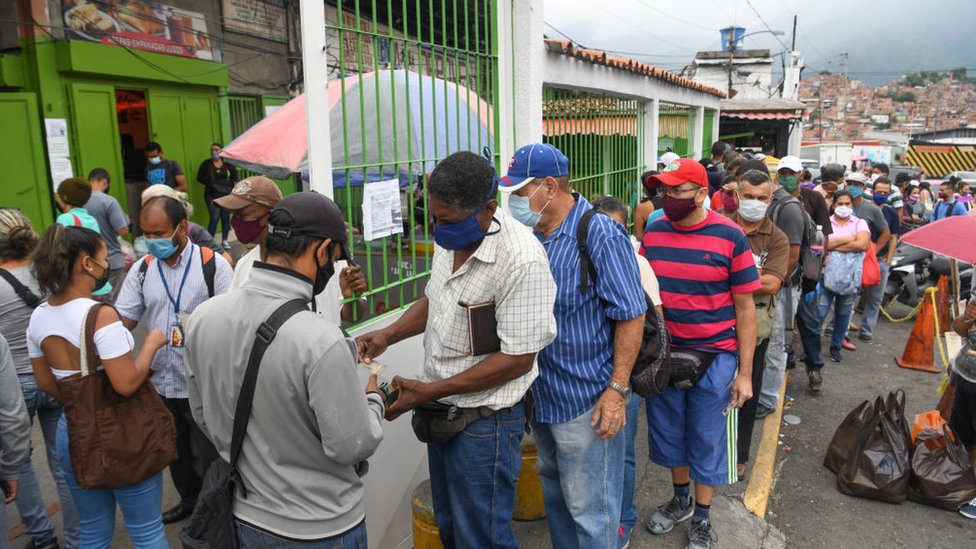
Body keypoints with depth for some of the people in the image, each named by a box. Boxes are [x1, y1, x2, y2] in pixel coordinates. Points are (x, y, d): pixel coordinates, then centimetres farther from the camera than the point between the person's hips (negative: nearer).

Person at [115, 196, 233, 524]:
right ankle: (189, 500, 47)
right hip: (162, 382, 5)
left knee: (206, 454, 10)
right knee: (176, 451, 24)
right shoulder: (141, 269, 2)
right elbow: (123, 319, 1)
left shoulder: (213, 264, -12)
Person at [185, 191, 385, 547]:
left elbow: (203, 415, 3)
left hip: (245, 517, 6)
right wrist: (374, 401, -3)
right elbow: (352, 446, -22)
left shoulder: (202, 317, -10)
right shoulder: (322, 342, -31)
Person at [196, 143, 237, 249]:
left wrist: (229, 184, -4)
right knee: (214, 218, -11)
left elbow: (234, 176, 11)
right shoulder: (206, 164, 0)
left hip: (226, 194, 2)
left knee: (226, 217, 7)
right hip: (212, 195, -2)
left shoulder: (227, 164, 3)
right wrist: (210, 183, -11)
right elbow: (199, 177, 1)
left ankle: (224, 240, 19)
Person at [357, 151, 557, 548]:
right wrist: (388, 335, 0)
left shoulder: (522, 260, -25)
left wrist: (430, 391, -21)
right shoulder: (450, 237, 0)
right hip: (441, 411, 8)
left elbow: (517, 359, -23)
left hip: (484, 421, -8)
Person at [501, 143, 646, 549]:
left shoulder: (600, 235, -17)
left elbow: (631, 316, -16)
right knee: (555, 492, 24)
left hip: (587, 401, -7)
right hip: (544, 394, 7)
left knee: (589, 509, 6)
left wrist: (617, 389, -19)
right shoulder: (533, 235, 3)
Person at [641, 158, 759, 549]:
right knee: (668, 433, 18)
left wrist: (745, 373, -7)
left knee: (707, 440, 10)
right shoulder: (653, 232, -1)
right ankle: (681, 500, 42)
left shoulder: (729, 237, -12)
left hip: (714, 358, -3)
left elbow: (745, 307, -7)